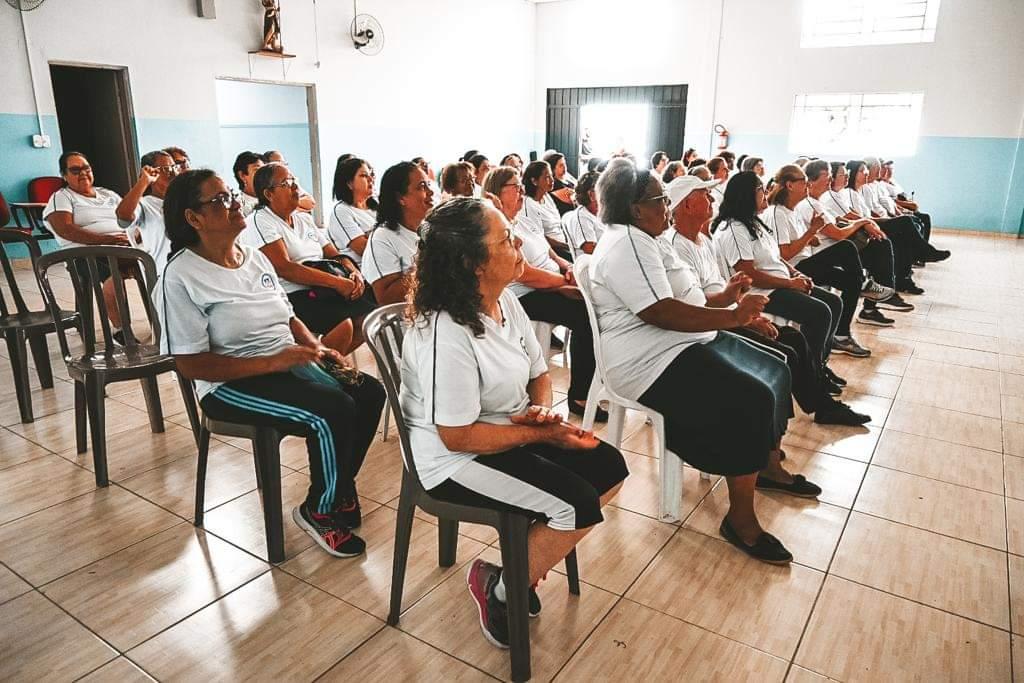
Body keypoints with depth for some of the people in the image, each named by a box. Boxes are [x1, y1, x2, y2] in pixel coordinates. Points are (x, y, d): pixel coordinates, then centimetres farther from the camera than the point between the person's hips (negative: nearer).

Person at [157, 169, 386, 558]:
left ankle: (341, 489, 9)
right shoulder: (181, 276, -12)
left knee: (369, 392, -11)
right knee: (333, 412, -27)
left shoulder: (255, 258, 11)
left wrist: (316, 347, -3)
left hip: (289, 363, 8)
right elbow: (190, 365, -16)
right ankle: (319, 511, -3)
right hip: (232, 383, -7)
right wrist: (271, 362, -24)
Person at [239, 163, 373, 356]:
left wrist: (354, 272, -4)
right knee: (344, 323, -31)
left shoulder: (305, 219, 21)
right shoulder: (259, 222, -4)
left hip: (323, 290, 8)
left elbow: (334, 254, 20)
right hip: (292, 296, -8)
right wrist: (337, 282, -21)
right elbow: (284, 268, -16)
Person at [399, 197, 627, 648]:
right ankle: (500, 589, 6)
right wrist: (543, 434, -21)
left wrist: (541, 410, -13)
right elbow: (458, 436, -25)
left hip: (514, 432, 9)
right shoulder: (445, 335, -29)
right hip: (457, 459, -9)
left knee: (610, 469, 5)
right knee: (579, 506, -18)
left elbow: (538, 373, 9)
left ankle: (525, 563, 15)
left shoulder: (505, 299, -2)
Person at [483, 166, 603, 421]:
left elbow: (552, 255, 21)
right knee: (585, 316, -28)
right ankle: (579, 397, -18)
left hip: (555, 285, 9)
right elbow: (525, 275, -18)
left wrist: (569, 266, -1)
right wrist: (567, 280, -12)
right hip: (526, 297, -9)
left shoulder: (525, 223, 19)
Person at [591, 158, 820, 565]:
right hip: (654, 362, -11)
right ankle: (740, 520, -11)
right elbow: (663, 313, -27)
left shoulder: (645, 239, 17)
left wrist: (731, 301, 8)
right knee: (752, 401, -22)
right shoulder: (627, 245, -18)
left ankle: (769, 466, 29)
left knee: (775, 371, 13)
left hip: (688, 341, 12)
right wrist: (733, 316, -21)